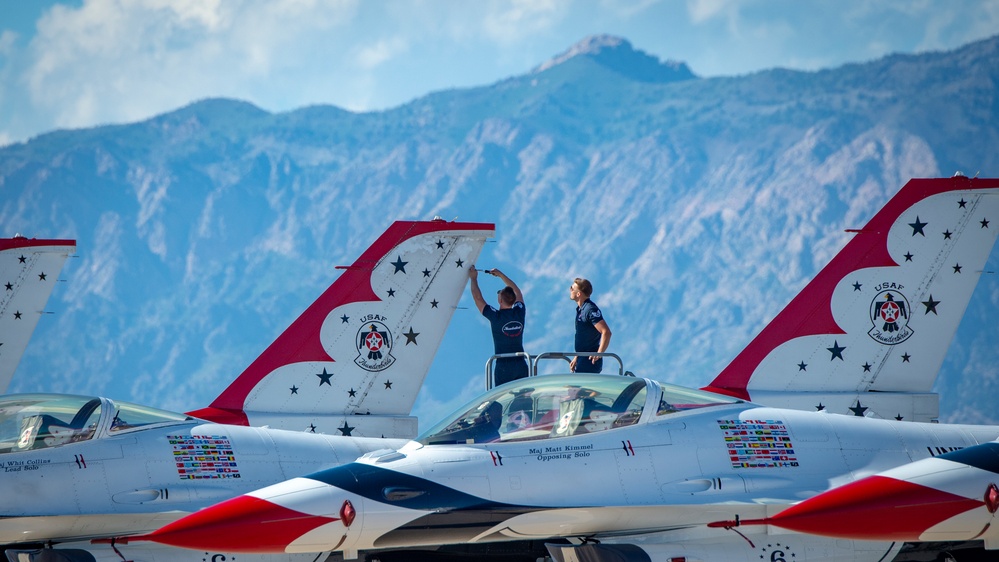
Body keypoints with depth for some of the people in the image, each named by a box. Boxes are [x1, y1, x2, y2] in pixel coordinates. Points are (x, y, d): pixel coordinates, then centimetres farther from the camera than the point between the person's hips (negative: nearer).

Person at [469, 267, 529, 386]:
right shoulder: (520, 313, 2)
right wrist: (501, 275, 30)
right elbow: (517, 292, 22)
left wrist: (474, 279, 17)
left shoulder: (496, 317, -9)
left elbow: (478, 298, 3)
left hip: (503, 366, -4)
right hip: (521, 365, 4)